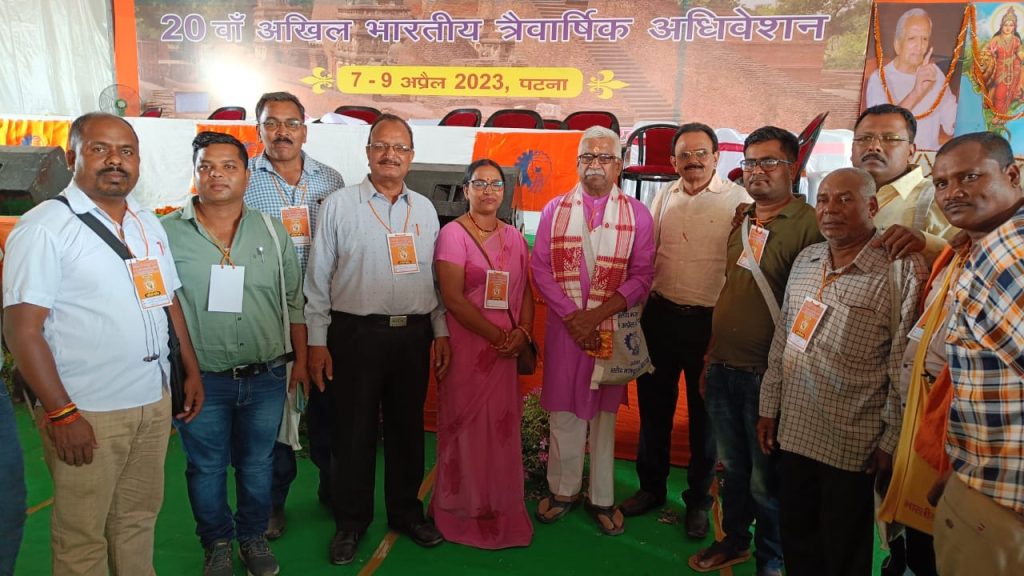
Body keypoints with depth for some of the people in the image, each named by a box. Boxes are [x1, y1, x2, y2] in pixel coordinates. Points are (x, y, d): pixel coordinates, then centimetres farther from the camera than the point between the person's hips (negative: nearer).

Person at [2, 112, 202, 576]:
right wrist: (61, 414, -17)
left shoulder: (148, 224, 10)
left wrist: (192, 371, 12)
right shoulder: (44, 227, -11)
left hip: (155, 402, 6)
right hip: (86, 414, -6)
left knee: (139, 520, 18)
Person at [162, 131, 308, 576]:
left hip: (266, 376, 2)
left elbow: (294, 300, 8)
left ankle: (253, 537, 38)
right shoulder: (167, 233, -5)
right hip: (201, 379, -2)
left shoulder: (272, 231, 3)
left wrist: (300, 359, 8)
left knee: (258, 464, 16)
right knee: (207, 468, 14)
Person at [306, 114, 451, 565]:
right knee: (354, 431, 7)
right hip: (356, 334, -3)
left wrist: (441, 331, 8)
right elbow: (318, 278, -2)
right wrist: (317, 341, -5)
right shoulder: (339, 205, -2)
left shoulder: (425, 209, 10)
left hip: (414, 335, 3)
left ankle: (406, 511, 32)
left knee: (407, 427, 14)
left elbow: (436, 277, 12)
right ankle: (351, 521, 26)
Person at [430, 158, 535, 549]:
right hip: (467, 346, -5)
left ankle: (502, 509, 27)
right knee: (467, 427, 5)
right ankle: (466, 510, 23)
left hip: (507, 349, 5)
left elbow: (525, 292, 12)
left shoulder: (514, 237, 11)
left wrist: (522, 333, -6)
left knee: (503, 426, 10)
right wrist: (497, 336, -14)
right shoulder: (453, 233, -7)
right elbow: (453, 298, -14)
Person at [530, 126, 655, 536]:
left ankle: (602, 498, 24)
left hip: (613, 327, 0)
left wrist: (597, 314, -14)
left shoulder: (637, 214, 1)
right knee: (563, 410, 8)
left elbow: (642, 276, -4)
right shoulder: (555, 210, 5)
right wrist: (573, 316, -10)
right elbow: (540, 269, 0)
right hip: (564, 325, 1)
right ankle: (563, 489, 26)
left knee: (604, 411, 9)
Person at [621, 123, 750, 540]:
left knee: (703, 412, 10)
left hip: (710, 321, -4)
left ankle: (699, 500, 28)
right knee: (654, 406, 14)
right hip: (661, 314, 4)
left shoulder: (738, 200, -8)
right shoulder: (665, 197, 7)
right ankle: (651, 487, 33)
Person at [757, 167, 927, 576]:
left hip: (852, 446, -5)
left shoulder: (900, 270, -12)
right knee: (795, 538, 19)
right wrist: (768, 407, 12)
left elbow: (904, 369, -12)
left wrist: (891, 441, -10)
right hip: (793, 433, 6)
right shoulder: (806, 259, 7)